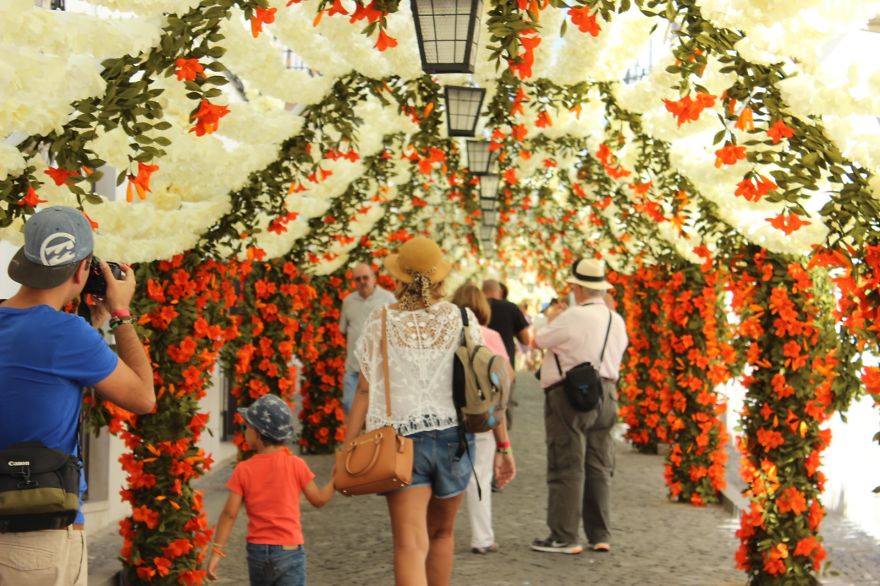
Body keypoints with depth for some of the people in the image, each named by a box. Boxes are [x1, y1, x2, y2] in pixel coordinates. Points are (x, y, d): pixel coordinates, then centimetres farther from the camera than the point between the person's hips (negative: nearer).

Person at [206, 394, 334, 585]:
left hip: (257, 550, 2)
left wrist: (216, 551, -4)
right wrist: (335, 480, 18)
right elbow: (319, 499, 2)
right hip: (289, 550, -2)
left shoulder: (243, 470, -4)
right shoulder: (296, 465, -6)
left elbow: (229, 513, -7)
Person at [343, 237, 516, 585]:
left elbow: (365, 390, -4)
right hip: (454, 439, 2)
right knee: (441, 533, 23)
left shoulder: (381, 322, -1)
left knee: (410, 545, -7)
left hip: (401, 439, -2)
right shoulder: (462, 320, 2)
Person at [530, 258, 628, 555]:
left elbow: (538, 340, -5)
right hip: (606, 394, 7)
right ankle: (600, 536, 14)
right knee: (599, 468, 11)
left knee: (567, 467, -3)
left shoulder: (573, 318, -14)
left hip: (569, 395, -7)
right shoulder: (617, 321, 10)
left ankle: (564, 538, -1)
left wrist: (550, 321, 16)